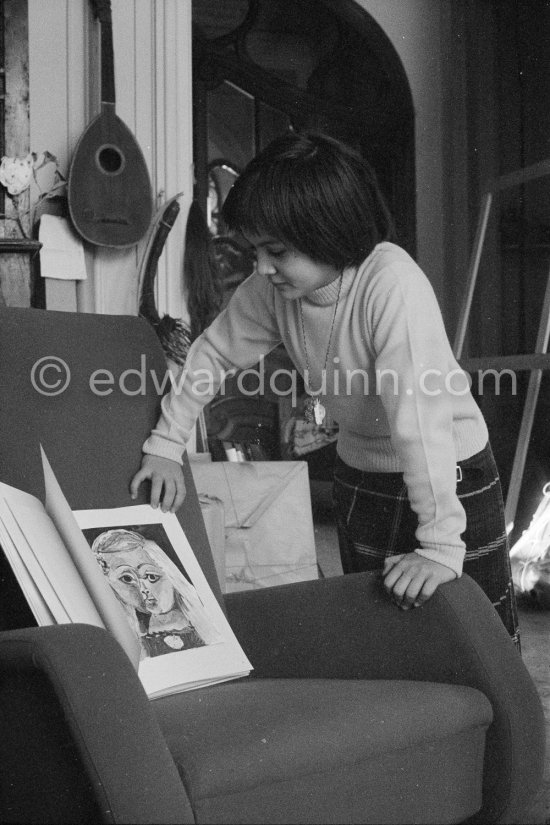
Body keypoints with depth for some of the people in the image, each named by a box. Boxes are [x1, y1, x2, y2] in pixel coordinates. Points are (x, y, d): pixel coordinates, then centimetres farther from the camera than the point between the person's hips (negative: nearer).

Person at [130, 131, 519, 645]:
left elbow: (421, 419, -36)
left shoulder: (392, 284, -31)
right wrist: (165, 445, -1)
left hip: (449, 478, -5)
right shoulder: (273, 288, -12)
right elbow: (214, 352, 3)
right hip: (359, 478, 6)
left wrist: (440, 547, -36)